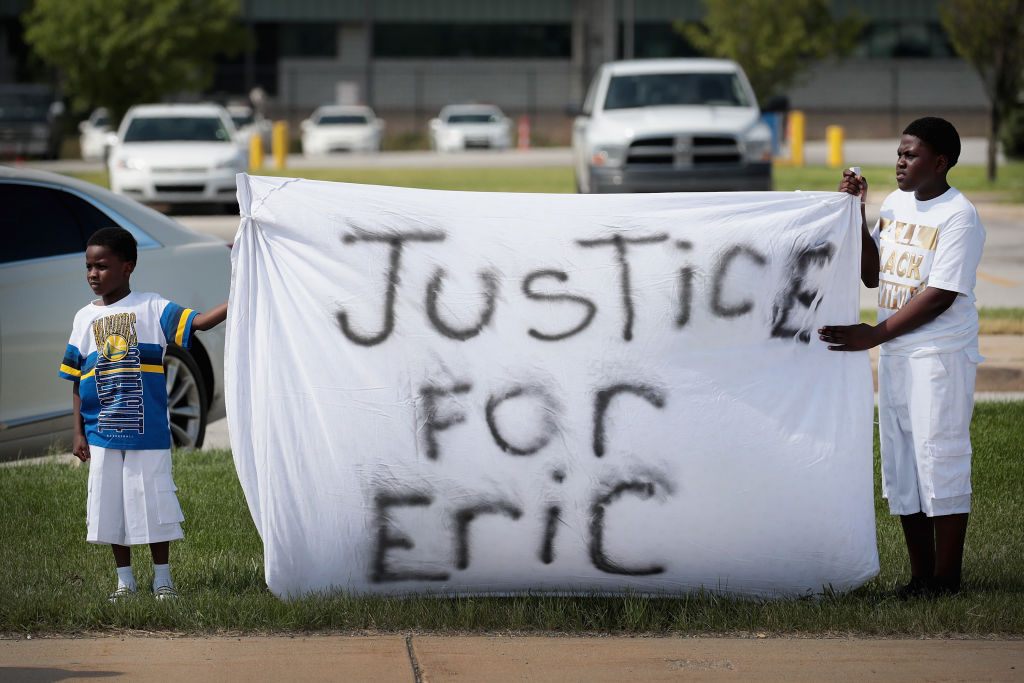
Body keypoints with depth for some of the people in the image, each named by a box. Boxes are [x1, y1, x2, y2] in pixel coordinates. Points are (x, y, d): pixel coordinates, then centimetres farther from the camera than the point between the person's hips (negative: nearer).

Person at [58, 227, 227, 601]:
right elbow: (78, 382, 10)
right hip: (102, 433, 3)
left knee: (154, 503, 1)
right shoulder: (85, 318, 8)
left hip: (148, 430, -3)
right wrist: (79, 432, 7)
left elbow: (199, 321, -13)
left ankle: (162, 579, 13)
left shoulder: (151, 309, -1)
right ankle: (124, 581, 18)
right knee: (111, 508, 6)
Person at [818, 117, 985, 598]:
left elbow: (940, 296, -19)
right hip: (895, 354, 8)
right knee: (900, 467, 10)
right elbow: (873, 275, 12)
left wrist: (874, 335, -20)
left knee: (941, 461, -5)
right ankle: (921, 575, 17)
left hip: (941, 357, -8)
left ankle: (946, 578, 1)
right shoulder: (895, 204, 10)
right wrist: (857, 215, 1)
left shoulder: (958, 216, -14)